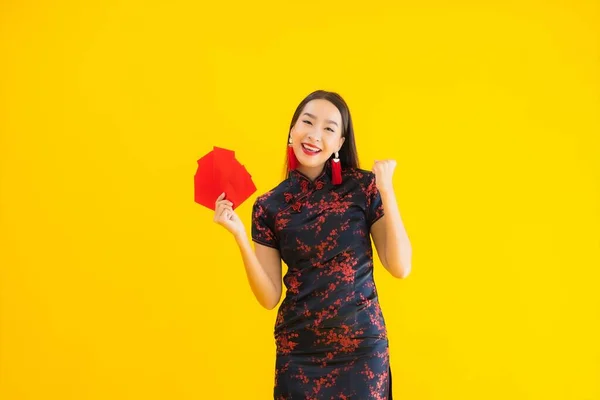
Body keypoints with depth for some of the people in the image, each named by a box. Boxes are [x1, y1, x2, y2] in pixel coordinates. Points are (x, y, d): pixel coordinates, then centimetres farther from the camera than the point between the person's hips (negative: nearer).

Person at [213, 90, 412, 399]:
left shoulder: (362, 186, -4)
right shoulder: (269, 206, -1)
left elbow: (400, 267, -9)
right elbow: (269, 297, -2)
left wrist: (386, 191, -14)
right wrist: (240, 236, -12)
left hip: (362, 346, -1)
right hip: (298, 351, 1)